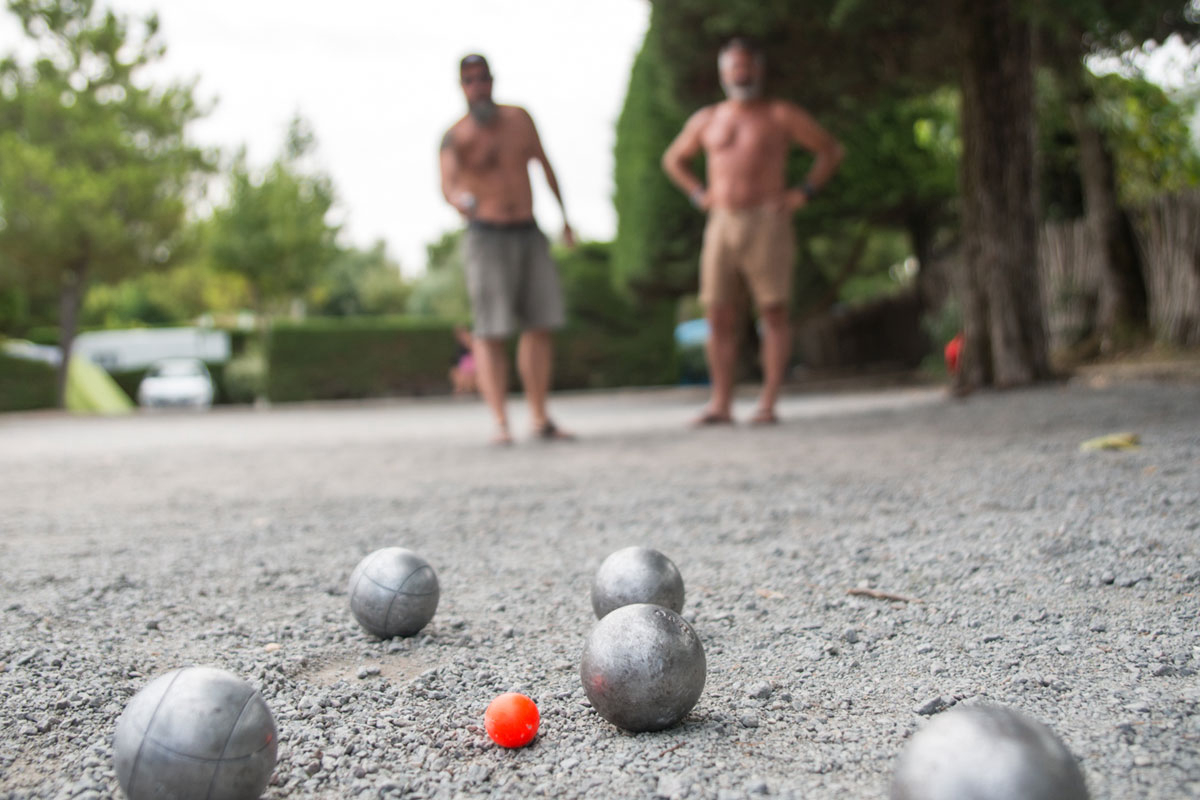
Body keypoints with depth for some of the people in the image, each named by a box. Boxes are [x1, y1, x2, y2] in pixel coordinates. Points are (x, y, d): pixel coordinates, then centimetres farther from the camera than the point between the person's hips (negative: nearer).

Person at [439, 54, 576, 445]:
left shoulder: (519, 118, 6)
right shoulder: (456, 136, -9)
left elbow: (544, 163, 19)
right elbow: (448, 186, -25)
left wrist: (564, 216, 21)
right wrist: (462, 200, -49)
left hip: (530, 235, 5)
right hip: (486, 237, -5)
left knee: (540, 324, 3)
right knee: (491, 331, -8)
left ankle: (540, 419, 10)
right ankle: (501, 423, -8)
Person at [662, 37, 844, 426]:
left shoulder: (781, 115, 6)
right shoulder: (706, 120, 15)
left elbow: (831, 149, 10)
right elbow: (673, 159, 29)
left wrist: (803, 193, 0)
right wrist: (699, 194, 14)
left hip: (767, 223, -3)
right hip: (721, 227, 3)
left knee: (774, 314, -4)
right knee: (719, 317, -1)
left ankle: (768, 403, 0)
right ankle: (721, 404, 3)